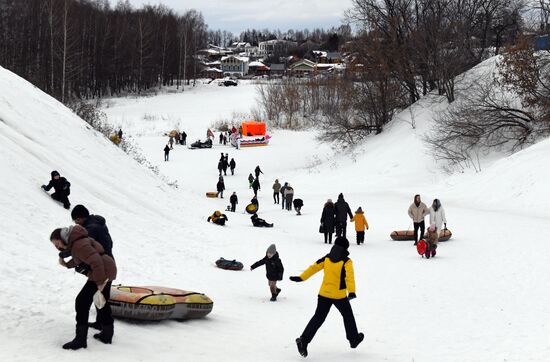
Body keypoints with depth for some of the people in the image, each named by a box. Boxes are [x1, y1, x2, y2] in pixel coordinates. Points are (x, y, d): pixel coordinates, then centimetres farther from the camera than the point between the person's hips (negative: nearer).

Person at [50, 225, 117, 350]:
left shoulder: (79, 245, -22)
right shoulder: (74, 242, 10)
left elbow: (96, 261, -28)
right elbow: (79, 259, 26)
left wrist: (100, 282, -25)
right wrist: (66, 264, 14)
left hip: (102, 272, -11)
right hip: (107, 271, 11)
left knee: (82, 302, -9)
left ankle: (80, 339, -8)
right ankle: (107, 334, 36)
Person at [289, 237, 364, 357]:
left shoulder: (327, 258, 4)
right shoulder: (346, 262, -10)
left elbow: (314, 267, 2)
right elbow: (349, 277, -23)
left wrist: (301, 278, 6)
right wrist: (351, 292, -35)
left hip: (324, 293, 4)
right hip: (339, 295, -4)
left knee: (318, 318, 6)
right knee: (348, 316, 19)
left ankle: (304, 339, -10)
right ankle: (353, 339, 31)